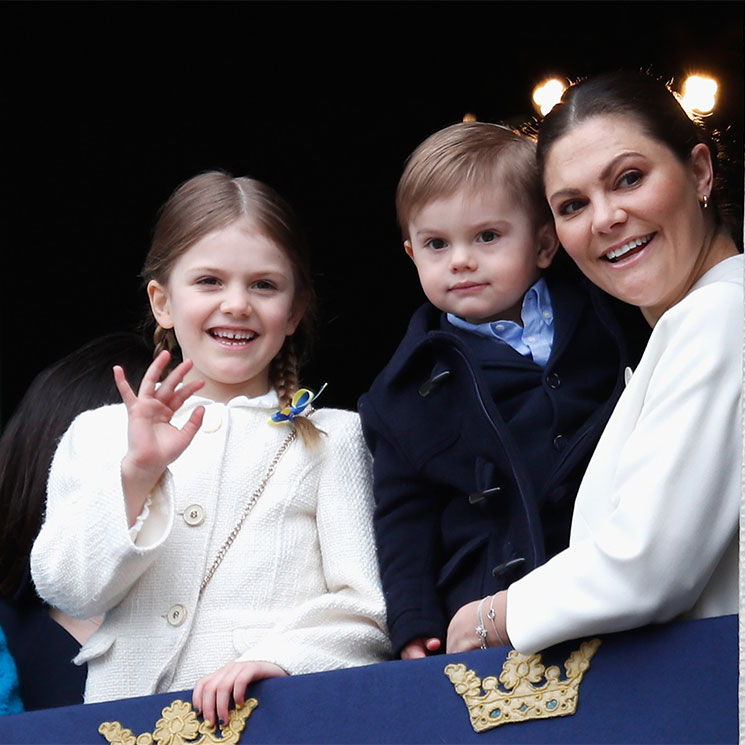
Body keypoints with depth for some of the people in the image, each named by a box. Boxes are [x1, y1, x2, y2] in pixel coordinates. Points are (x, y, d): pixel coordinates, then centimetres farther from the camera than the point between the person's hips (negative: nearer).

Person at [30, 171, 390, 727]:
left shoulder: (332, 438, 10)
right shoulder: (98, 435, 13)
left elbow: (365, 609, 2)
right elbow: (67, 590, 3)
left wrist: (278, 657, -15)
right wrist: (136, 473, -8)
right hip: (129, 715, 0)